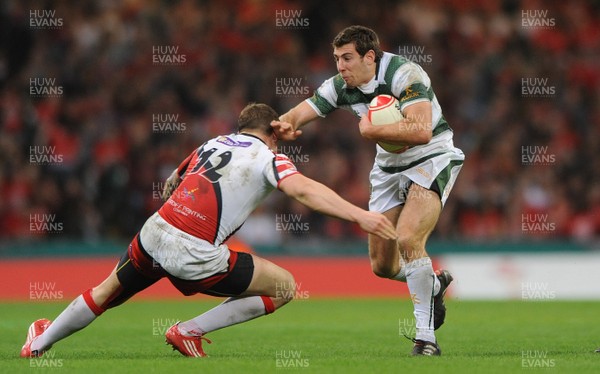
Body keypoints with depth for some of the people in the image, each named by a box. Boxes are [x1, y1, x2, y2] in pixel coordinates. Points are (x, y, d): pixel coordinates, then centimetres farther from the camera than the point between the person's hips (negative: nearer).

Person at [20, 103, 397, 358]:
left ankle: (40, 343, 41)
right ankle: (189, 332, 6)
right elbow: (304, 190, -18)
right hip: (194, 257, -6)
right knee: (285, 286, 6)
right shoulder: (267, 157, 1)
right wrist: (360, 215, -25)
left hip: (153, 234, 6)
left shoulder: (213, 143, 20)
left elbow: (171, 183, 33)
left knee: (104, 295, 30)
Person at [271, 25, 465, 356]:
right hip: (389, 166, 7)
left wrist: (370, 130, -29)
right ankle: (434, 284, 40)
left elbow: (421, 131, -35)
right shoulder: (340, 86, -5)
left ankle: (426, 337, -20)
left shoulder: (403, 74, -25)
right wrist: (285, 124, -33)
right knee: (382, 265, 7)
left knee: (408, 239, -28)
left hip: (430, 159, -7)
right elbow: (301, 113, -9)